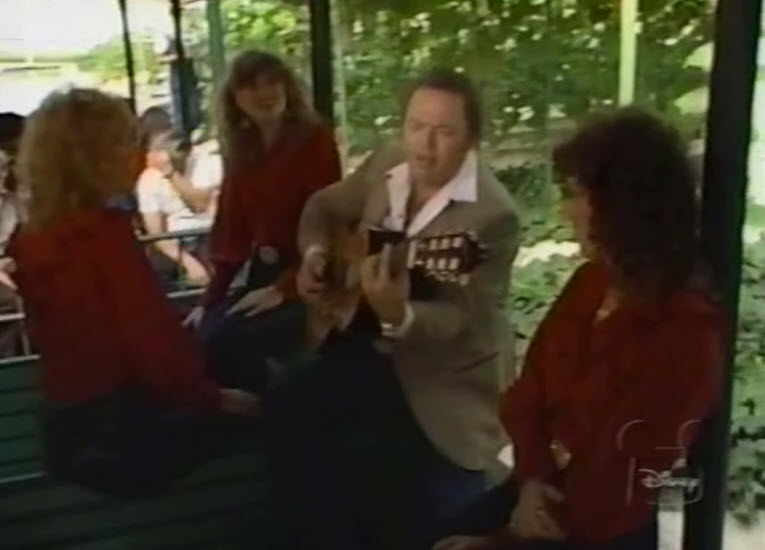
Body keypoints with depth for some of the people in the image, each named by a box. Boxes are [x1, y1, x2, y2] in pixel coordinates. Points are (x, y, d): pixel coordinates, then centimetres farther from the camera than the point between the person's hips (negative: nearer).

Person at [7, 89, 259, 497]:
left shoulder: (31, 240, 5)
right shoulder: (106, 233, -19)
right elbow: (150, 333, -20)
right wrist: (212, 397, -4)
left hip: (66, 430, 8)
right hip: (119, 429, -8)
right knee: (237, 414, 11)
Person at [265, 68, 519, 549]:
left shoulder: (492, 215, -22)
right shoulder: (387, 166, -2)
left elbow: (462, 321, -28)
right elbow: (326, 206, 16)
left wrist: (398, 316, -47)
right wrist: (315, 254, -4)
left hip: (445, 382, -5)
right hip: (372, 350, 6)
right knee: (286, 414, -10)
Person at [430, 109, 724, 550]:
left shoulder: (686, 336, -23)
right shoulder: (593, 280, 1)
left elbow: (612, 497, -19)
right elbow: (532, 389, 5)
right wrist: (532, 479, -11)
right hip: (546, 491, 6)